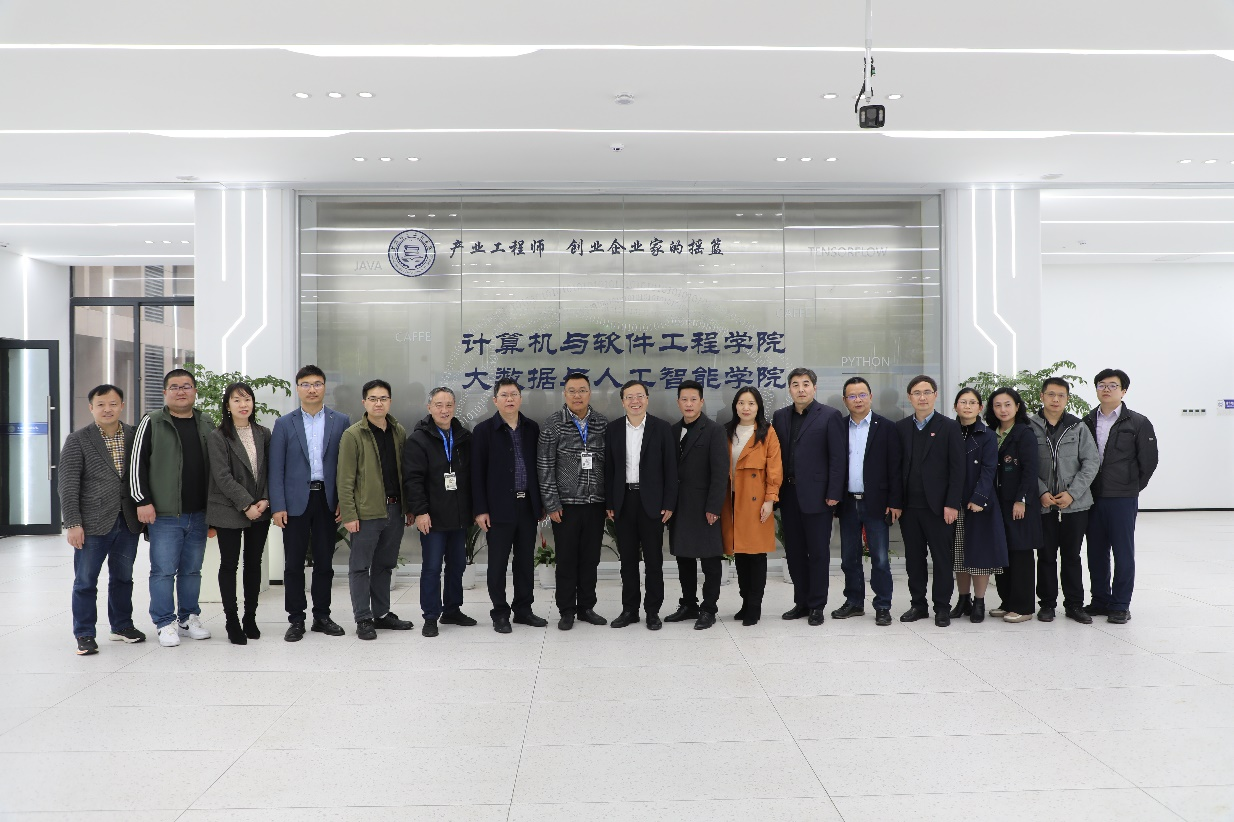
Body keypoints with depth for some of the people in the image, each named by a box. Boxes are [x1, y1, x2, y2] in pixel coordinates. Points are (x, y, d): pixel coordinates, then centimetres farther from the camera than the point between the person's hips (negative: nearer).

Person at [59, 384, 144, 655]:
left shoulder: (134, 436, 5)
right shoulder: (78, 440, -4)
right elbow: (68, 485, -7)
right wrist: (73, 523, -12)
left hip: (128, 522, 3)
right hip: (93, 524, -3)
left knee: (123, 578, 15)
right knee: (85, 581, 4)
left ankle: (122, 626, 29)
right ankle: (84, 635, 15)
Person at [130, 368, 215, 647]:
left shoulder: (206, 426, 11)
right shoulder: (151, 423, -1)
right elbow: (137, 463, -4)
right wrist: (142, 500, -10)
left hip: (198, 514, 4)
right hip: (164, 515, -4)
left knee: (192, 570, 12)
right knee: (163, 570, 0)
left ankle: (189, 618, 23)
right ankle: (166, 624, 11)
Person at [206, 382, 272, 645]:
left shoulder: (263, 434, 8)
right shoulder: (218, 436, -5)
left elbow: (269, 471, 9)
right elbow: (222, 476, -11)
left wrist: (265, 500, -6)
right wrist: (246, 504, -15)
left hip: (260, 510, 4)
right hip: (229, 511, -4)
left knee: (254, 563, 9)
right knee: (229, 564, 3)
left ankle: (250, 618, 19)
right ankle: (232, 621, 11)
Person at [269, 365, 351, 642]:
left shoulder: (341, 421, 5)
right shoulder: (284, 424, 4)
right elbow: (276, 468, 1)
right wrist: (277, 506, -6)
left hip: (327, 501, 1)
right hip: (295, 502, 0)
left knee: (324, 562, 8)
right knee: (294, 564, 4)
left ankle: (322, 616, 20)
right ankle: (296, 620, 14)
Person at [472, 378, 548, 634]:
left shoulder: (532, 428, 7)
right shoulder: (484, 430, -3)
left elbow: (538, 466, 11)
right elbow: (477, 473, -5)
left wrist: (541, 503, 9)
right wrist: (481, 510, -9)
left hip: (528, 506, 4)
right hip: (500, 507, -3)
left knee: (525, 561, 11)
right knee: (498, 562, 4)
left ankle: (523, 610, 22)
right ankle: (500, 613, 15)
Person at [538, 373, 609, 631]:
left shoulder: (602, 423, 3)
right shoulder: (553, 424, -5)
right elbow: (545, 466, -5)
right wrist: (552, 504, -9)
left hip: (596, 503, 3)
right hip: (566, 504, -2)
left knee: (590, 558, 10)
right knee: (566, 559, 5)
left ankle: (586, 607, 23)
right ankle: (567, 611, 17)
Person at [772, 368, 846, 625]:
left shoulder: (830, 416, -3)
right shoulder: (780, 416, 10)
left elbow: (837, 457, -7)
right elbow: (776, 455, 9)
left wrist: (833, 494, -12)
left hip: (817, 495, -5)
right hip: (789, 494, 5)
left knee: (818, 552, 3)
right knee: (794, 552, 11)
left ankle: (817, 605, 13)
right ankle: (801, 602, 22)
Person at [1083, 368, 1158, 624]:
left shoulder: (1138, 423, -2)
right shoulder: (1087, 422, 6)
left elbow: (1149, 460, 1)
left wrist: (1132, 487, 4)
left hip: (1123, 499, -3)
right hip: (1092, 498, 3)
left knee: (1123, 553, 1)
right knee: (1096, 552, 10)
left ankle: (1120, 605, 11)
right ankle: (1100, 600, 21)